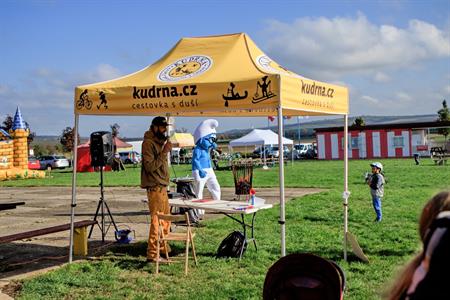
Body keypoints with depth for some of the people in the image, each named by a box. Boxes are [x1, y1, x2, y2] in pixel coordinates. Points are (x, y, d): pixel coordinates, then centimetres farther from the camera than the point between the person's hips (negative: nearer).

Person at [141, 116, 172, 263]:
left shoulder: (160, 141, 17)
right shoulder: (148, 143, -13)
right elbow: (150, 166, -21)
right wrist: (164, 152, -21)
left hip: (162, 186, 10)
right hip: (154, 187, -10)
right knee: (156, 220, -9)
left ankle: (163, 248, 30)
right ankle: (152, 254, -5)